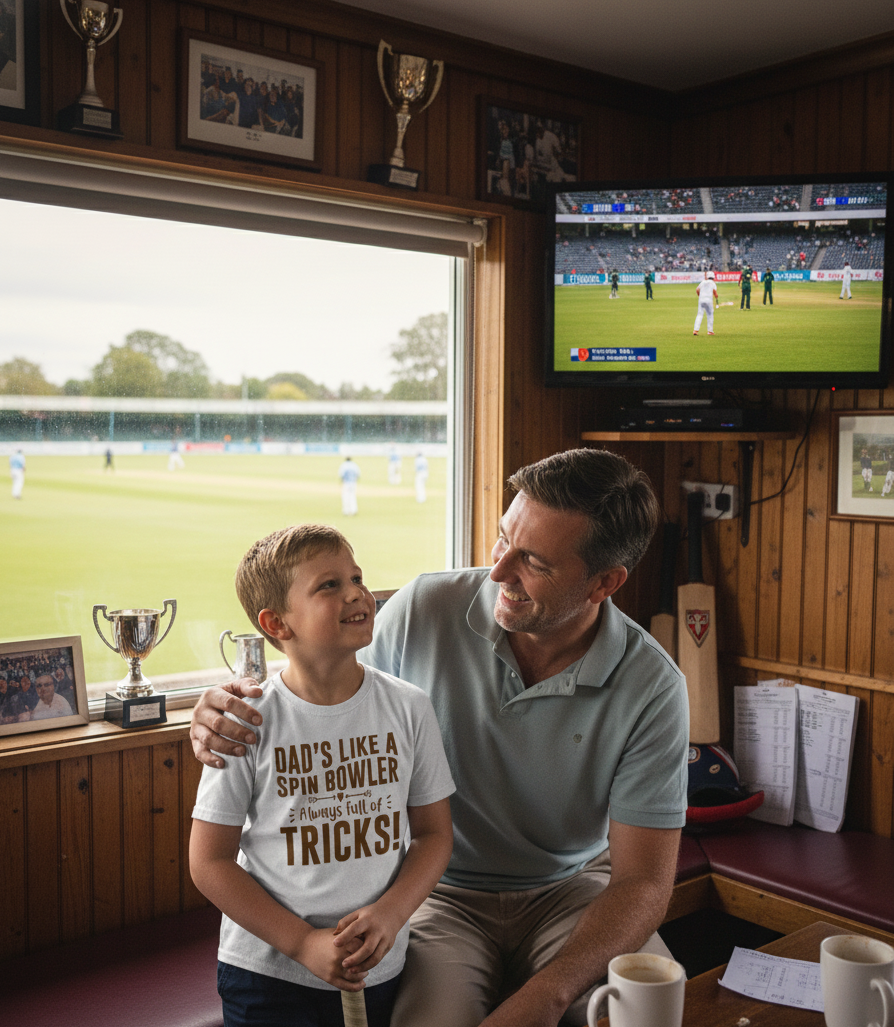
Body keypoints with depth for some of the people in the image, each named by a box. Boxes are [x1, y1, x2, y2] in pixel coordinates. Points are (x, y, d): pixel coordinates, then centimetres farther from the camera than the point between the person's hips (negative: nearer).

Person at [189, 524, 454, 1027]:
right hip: (267, 971, -2)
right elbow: (210, 862, -8)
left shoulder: (409, 708, -7)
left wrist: (390, 913, -14)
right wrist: (304, 943, -14)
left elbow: (434, 833, 1)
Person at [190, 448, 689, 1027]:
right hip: (440, 890, -1)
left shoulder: (652, 688, -17)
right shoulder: (423, 611, -14)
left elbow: (643, 882, -14)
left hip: (572, 889, 1)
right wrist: (227, 714, -20)